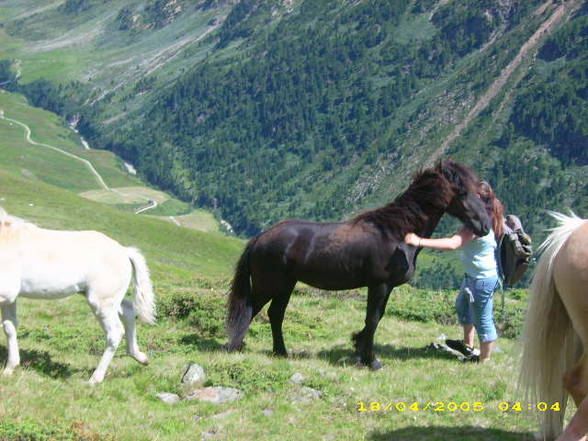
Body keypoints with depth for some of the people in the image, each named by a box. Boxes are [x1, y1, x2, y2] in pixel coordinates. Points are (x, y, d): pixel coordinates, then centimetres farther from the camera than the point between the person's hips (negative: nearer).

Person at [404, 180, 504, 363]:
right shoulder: (487, 217, -1)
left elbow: (452, 243, -42)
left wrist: (419, 241, -47)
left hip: (482, 279, -11)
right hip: (473, 276, 11)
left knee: (482, 320, 7)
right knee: (462, 305, 31)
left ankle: (484, 359, 24)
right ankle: (467, 346, 48)